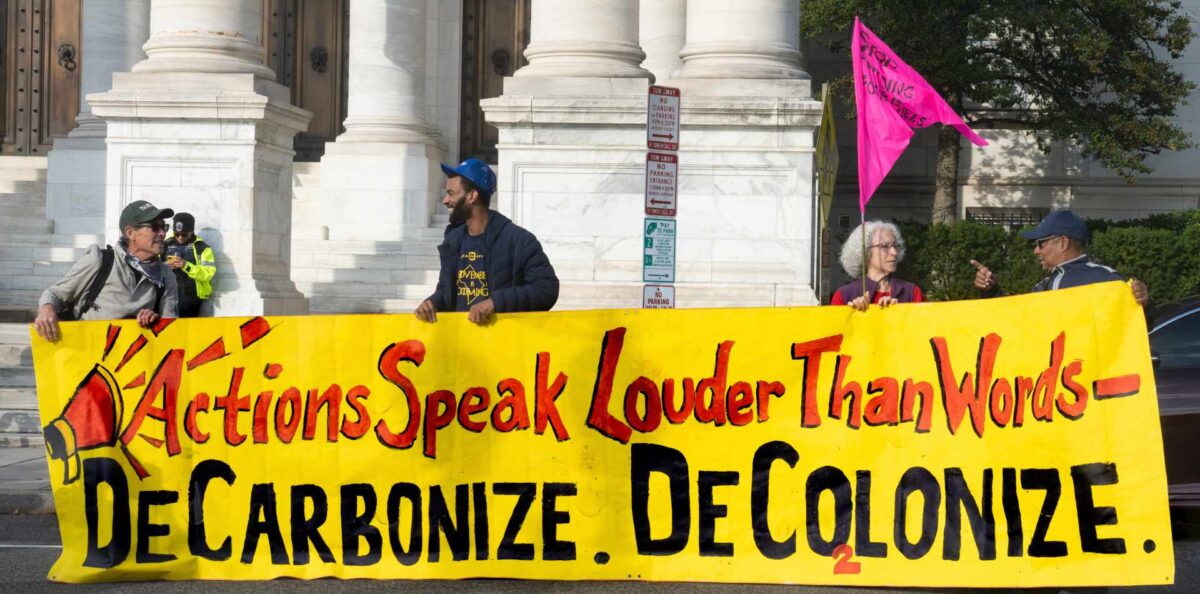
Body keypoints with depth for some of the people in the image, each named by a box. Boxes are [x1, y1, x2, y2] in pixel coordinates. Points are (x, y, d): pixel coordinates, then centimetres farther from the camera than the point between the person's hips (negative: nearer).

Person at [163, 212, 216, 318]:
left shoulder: (202, 248, 2)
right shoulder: (166, 245, 12)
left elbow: (208, 273, -9)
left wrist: (186, 265, -20)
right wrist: (166, 267, -9)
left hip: (192, 296, -3)